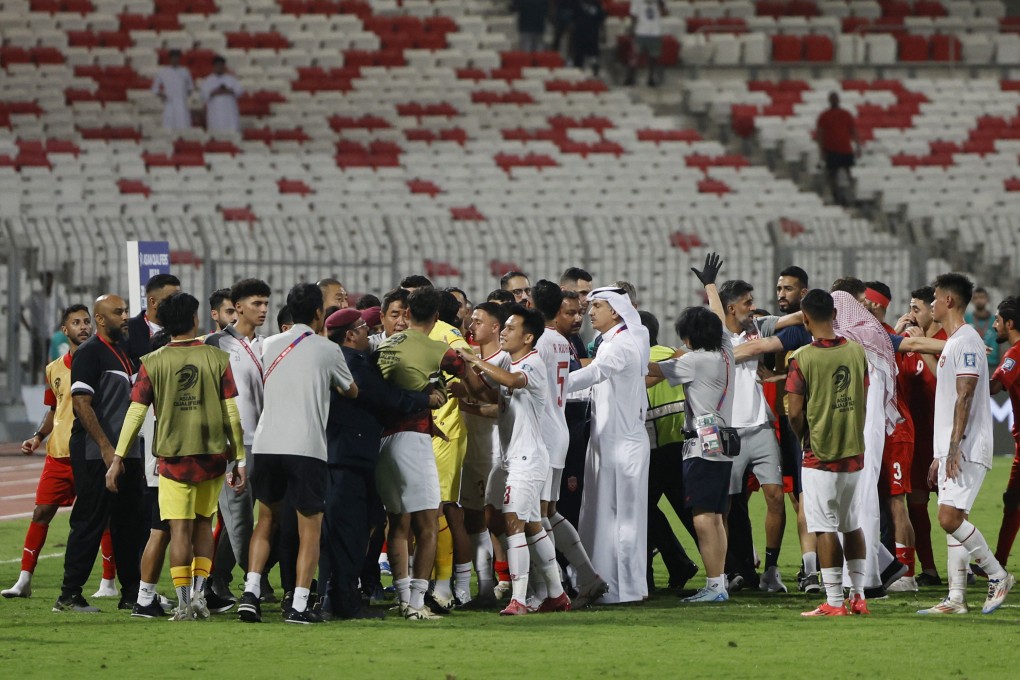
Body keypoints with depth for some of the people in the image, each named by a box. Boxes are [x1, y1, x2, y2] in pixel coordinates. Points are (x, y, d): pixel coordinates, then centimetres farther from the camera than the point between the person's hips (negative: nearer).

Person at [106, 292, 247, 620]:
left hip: (173, 456, -1)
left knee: (180, 529, 1)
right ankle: (199, 592, 8)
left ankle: (184, 602, -3)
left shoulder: (153, 363, -3)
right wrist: (240, 459, 4)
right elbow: (233, 413, -2)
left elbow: (136, 412, -4)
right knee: (203, 523, 17)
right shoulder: (218, 359, -2)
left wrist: (117, 459, 2)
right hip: (213, 456, 1)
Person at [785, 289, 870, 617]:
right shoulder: (857, 352, 1)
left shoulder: (802, 359, -13)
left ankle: (833, 602, -2)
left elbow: (795, 413, -12)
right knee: (852, 525, 16)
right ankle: (858, 596, 17)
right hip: (854, 452, 5)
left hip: (820, 455, -5)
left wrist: (805, 438, 8)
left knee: (825, 528, -1)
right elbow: (863, 402, 9)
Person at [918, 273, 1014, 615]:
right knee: (953, 521, 6)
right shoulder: (952, 343, 20)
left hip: (967, 450, -10)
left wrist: (954, 446, -24)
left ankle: (997, 575, -5)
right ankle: (956, 598, 6)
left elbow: (965, 397, -20)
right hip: (951, 450, 10)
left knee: (950, 518, -16)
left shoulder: (966, 341, -12)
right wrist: (941, 455, 23)